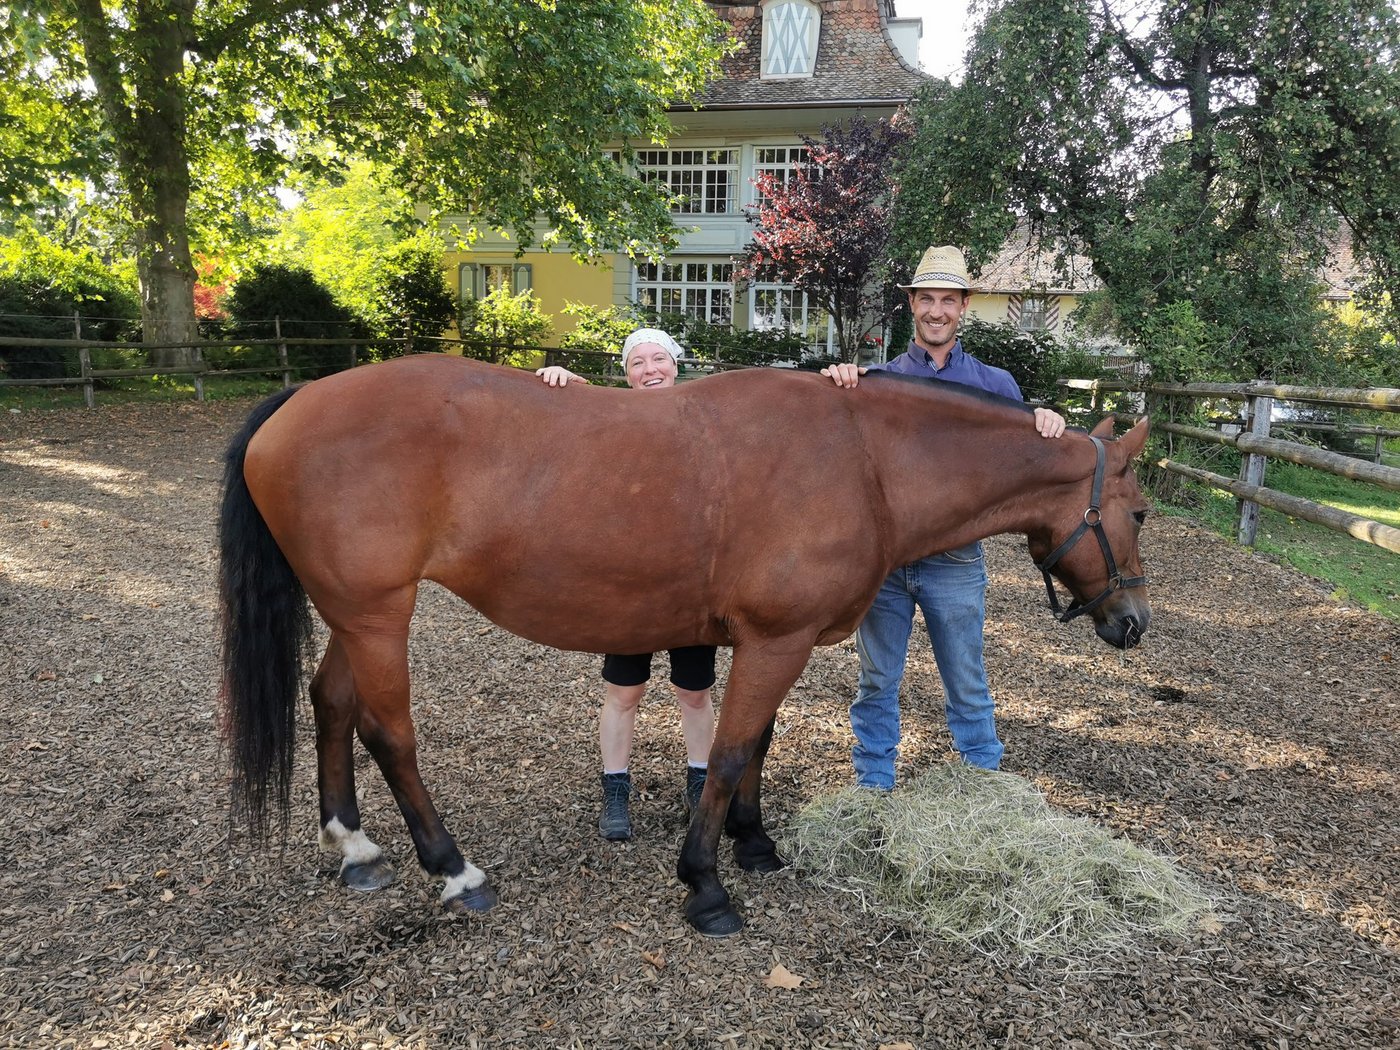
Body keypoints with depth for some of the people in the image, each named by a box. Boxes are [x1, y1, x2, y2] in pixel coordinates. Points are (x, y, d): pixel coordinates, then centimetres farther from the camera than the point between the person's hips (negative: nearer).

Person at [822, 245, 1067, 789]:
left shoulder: (995, 385, 4)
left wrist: (1047, 431, -19)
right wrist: (839, 384, -27)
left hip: (955, 560, 0)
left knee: (967, 687, 12)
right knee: (877, 682, 12)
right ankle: (872, 786, 28)